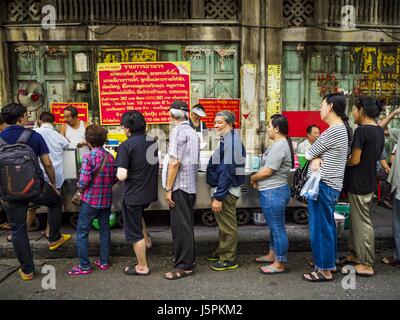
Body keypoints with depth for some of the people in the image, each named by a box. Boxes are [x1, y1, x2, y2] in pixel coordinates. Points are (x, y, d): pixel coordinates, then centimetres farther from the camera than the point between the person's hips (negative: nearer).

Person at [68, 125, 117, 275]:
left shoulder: (88, 157, -15)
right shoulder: (110, 157, 1)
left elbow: (84, 182, -18)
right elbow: (114, 179, 4)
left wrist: (79, 185, 2)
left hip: (90, 200, -5)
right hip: (107, 200, 6)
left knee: (82, 232, 7)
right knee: (104, 230, 16)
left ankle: (84, 266, 12)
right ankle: (104, 261, 26)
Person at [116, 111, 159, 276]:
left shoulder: (126, 146, -18)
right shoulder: (152, 141, 1)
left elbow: (122, 175, -24)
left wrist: (119, 173, -2)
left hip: (134, 194, -6)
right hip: (150, 192, 7)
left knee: (135, 233, 10)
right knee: (138, 214, 36)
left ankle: (142, 267, 22)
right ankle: (146, 240, 35)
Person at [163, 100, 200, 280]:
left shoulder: (177, 131, -12)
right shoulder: (193, 132, 14)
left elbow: (175, 162, -19)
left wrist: (168, 189, -15)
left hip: (179, 186, -9)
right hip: (191, 185, 9)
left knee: (180, 226, -1)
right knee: (187, 225, 17)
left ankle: (184, 266, 7)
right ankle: (189, 259, 28)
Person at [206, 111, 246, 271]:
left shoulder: (230, 141, -20)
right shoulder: (228, 139, 11)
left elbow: (226, 171, -25)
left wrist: (218, 197, -24)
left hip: (225, 191, -10)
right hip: (225, 190, 10)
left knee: (228, 226, 4)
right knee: (224, 224, 21)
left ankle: (229, 259, 18)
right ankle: (222, 252, 37)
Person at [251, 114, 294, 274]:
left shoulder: (279, 146, -21)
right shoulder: (280, 144, 13)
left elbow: (267, 171, -21)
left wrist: (253, 178, -4)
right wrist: (258, 178, 2)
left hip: (273, 193, -11)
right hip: (273, 191, 11)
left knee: (277, 228, 0)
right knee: (274, 226, 21)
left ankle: (279, 264, 13)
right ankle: (272, 255, 37)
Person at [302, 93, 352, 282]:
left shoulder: (333, 131, -21)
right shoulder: (343, 129, 12)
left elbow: (309, 154, -13)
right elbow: (319, 153, 12)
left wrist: (314, 158, 7)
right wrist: (317, 159, -8)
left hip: (324, 185, -10)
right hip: (332, 184, 10)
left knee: (321, 227, 1)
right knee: (328, 225, 20)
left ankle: (324, 271, 14)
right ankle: (330, 262, 34)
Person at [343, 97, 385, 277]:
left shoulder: (361, 130, -19)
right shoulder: (379, 131, 9)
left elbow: (354, 160, -20)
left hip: (359, 183, -9)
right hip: (370, 181, 9)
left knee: (362, 222, 0)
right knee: (357, 219, 19)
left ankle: (366, 265, 11)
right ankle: (356, 254, 32)